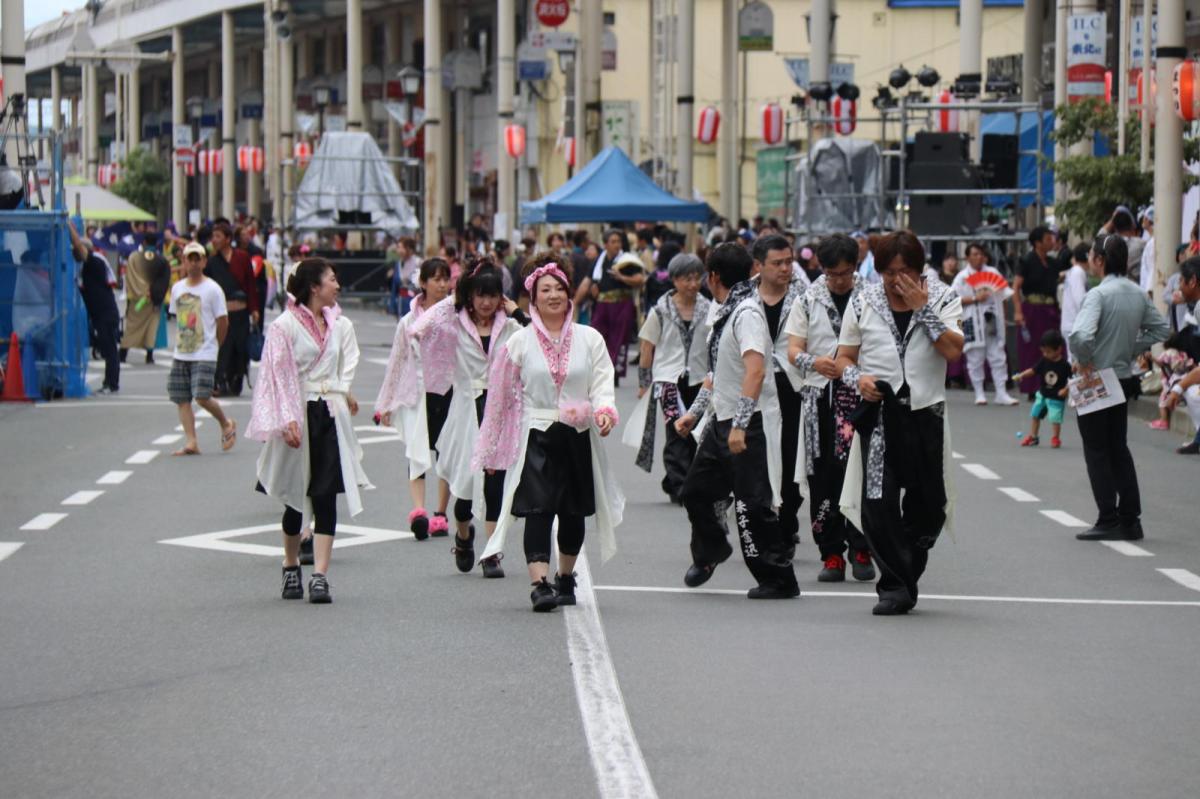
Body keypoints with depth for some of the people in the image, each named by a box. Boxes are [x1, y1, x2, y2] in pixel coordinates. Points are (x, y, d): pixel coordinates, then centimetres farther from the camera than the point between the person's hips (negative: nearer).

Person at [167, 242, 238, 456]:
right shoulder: (177, 288, 10)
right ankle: (191, 442, 3)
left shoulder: (212, 289, -6)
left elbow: (223, 321, -3)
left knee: (202, 397, -15)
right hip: (181, 354, 6)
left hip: (204, 355, -6)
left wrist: (214, 346, 3)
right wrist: (180, 341, 13)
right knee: (181, 399, 0)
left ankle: (226, 424, 10)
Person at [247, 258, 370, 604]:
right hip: (299, 415, -4)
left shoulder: (340, 325, 10)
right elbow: (279, 376, -9)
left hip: (331, 413, 4)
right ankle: (291, 569, 25)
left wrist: (344, 392, -1)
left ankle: (320, 576, -7)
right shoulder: (285, 326, -6)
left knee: (326, 496, -5)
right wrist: (288, 420, -16)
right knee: (296, 498, 6)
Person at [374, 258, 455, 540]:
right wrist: (386, 402, 11)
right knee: (418, 451, -13)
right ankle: (418, 510, -25)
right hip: (417, 392, -1)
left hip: (449, 390, 1)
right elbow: (397, 361, 9)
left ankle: (440, 514, 16)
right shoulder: (410, 321, 3)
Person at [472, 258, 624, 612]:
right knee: (538, 510, -15)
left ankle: (566, 577, 29)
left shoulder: (589, 339, 7)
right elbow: (500, 396, 8)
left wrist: (604, 410, -22)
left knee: (573, 512, 11)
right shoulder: (520, 342, 4)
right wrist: (490, 450, 9)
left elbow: (602, 383, 1)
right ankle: (540, 584, -22)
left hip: (577, 435, 2)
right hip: (535, 435, -2)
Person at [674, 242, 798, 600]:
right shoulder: (723, 313, 14)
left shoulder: (747, 312, -17)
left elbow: (755, 370, -28)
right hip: (722, 421, 9)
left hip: (750, 425, -9)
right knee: (696, 490, 18)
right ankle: (710, 551, 42)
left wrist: (739, 426, -33)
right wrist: (694, 412, 25)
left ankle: (778, 580, 3)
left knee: (752, 505, -6)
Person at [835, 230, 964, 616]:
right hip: (878, 414, 0)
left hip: (925, 414, 0)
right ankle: (895, 587, -4)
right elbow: (843, 357, 11)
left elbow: (953, 351, -12)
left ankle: (904, 578, 26)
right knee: (878, 505, -12)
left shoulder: (943, 300, 3)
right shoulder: (864, 303, 7)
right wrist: (857, 378, -10)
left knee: (926, 508, 6)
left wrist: (922, 308, -14)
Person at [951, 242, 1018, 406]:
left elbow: (1002, 296, 17)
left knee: (998, 358, 2)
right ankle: (979, 394, 10)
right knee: (975, 359, 1)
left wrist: (1003, 319, 14)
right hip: (973, 323, -3)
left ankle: (1001, 393, 4)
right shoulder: (962, 277, -1)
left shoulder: (993, 273, 10)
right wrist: (975, 298, -16)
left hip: (992, 322, 3)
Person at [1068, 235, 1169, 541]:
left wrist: (1083, 361, -16)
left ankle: (1109, 521, 3)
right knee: (1119, 447, 16)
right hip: (1124, 377, 7)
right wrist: (1131, 349, 9)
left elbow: (1080, 335, -33)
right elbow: (1160, 329, 13)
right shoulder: (1138, 294, 3)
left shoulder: (1099, 294, -20)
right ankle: (1130, 518, 16)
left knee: (1097, 450, 3)